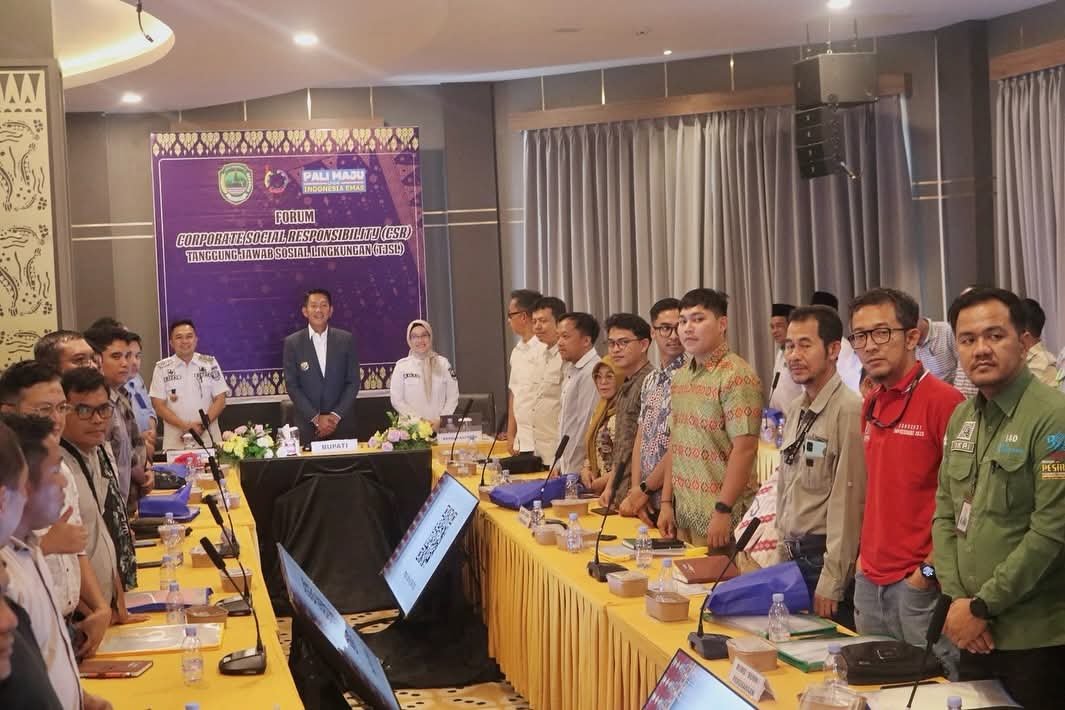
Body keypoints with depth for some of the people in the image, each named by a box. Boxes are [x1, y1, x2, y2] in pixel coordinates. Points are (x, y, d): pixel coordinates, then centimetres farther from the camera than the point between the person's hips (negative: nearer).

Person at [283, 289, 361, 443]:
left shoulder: (346, 340, 4)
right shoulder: (292, 343, 1)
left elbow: (353, 382, 3)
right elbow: (292, 385, -1)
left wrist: (336, 416, -8)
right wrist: (316, 418, -10)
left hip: (342, 424, 1)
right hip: (308, 426, -1)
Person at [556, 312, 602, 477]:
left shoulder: (591, 372, -16)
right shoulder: (571, 371, 16)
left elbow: (586, 426, -18)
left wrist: (572, 473, -15)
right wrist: (560, 465, 16)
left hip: (580, 470, -9)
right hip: (568, 469, 9)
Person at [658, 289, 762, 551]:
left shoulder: (737, 376, -12)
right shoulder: (680, 377, 12)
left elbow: (744, 448, -18)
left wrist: (723, 510, -20)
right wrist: (667, 502, 11)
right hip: (683, 517, 7)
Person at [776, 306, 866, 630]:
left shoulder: (848, 411, -16)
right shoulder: (795, 410, 11)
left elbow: (848, 502, -17)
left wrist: (831, 582, -17)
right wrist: (783, 554, 14)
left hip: (825, 555, -8)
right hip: (794, 556, 8)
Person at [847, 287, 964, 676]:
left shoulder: (943, 400, -14)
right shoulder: (871, 406, 10)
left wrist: (932, 569, -16)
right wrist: (866, 555, 12)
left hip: (922, 584, -8)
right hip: (869, 583, 8)